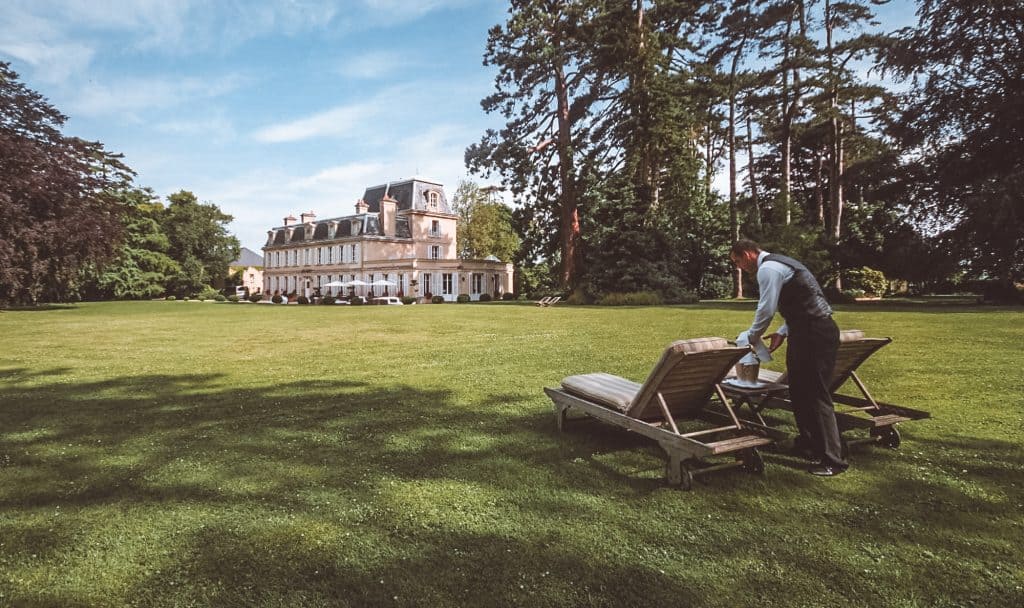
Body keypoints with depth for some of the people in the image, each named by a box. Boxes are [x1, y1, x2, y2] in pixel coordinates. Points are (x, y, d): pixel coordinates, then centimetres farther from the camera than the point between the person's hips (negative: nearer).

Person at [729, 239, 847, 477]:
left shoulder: (768, 268, -13)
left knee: (816, 395, -5)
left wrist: (751, 337, -1)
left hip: (814, 334, -11)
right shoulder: (777, 264, 19)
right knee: (799, 391, 17)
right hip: (809, 331, 11)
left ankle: (832, 459, 3)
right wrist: (783, 332, 16)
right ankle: (807, 444, 30)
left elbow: (766, 309, -16)